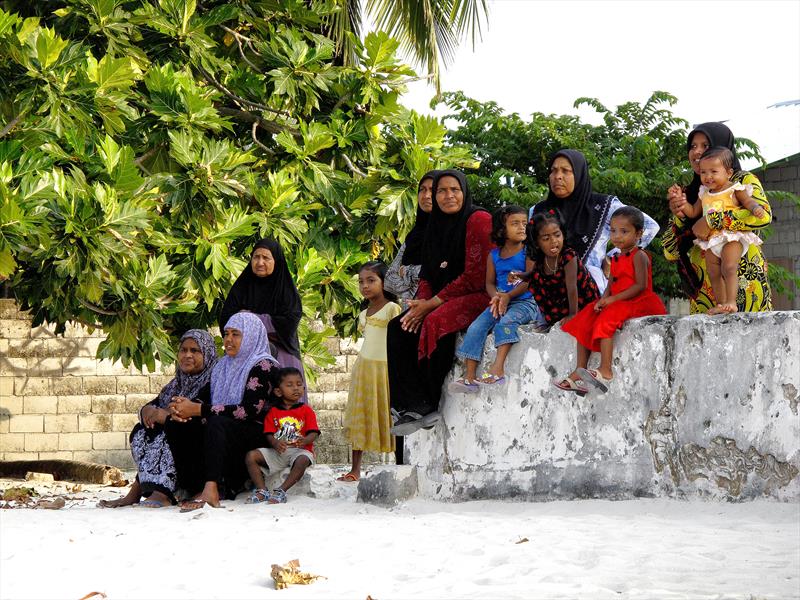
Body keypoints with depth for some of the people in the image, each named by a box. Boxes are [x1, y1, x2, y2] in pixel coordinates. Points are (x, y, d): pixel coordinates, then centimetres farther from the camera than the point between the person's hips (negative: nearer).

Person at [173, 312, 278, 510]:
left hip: (259, 434, -7)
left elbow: (249, 410, -19)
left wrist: (198, 410, -19)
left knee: (216, 424, -33)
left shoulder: (263, 365, -7)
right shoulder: (222, 366, 18)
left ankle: (211, 489, -47)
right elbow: (211, 403, 14)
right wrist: (184, 409, -10)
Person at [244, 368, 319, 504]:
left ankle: (281, 491, -36)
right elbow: (269, 433, 2)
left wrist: (305, 441, -29)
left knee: (302, 461, -39)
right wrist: (275, 443, -22)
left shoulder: (306, 410, 5)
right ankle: (262, 490, -20)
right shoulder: (273, 411, 11)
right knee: (250, 456, -15)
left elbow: (313, 433, -5)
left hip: (299, 450, -3)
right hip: (277, 452, 3)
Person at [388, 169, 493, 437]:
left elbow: (475, 276, -17)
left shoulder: (479, 219, -10)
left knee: (435, 322, -33)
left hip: (478, 296, -8)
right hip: (442, 300, 8)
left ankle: (428, 404, -21)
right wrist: (422, 302, -8)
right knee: (398, 327, -13)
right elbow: (428, 274, 14)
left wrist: (432, 304, -16)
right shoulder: (437, 225, 14)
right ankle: (411, 404, -19)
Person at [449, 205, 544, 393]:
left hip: (524, 302, -5)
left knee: (506, 321, -34)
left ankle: (498, 369, -39)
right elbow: (490, 282, 9)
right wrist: (496, 297, -14)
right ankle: (470, 377, -16)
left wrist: (508, 296, -22)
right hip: (500, 301, 5)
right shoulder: (494, 256, 12)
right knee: (475, 327, -14)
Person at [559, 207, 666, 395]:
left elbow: (640, 285, -18)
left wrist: (613, 299, -20)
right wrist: (603, 299, -9)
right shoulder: (616, 259, 19)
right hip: (617, 304, 9)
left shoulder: (639, 256, -7)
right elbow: (611, 285, 15)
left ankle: (605, 371, -36)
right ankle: (579, 372, -7)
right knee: (584, 322, -2)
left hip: (639, 303, -9)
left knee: (606, 320, -31)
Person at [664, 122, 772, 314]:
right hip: (703, 288, 4)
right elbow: (671, 253, 8)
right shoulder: (690, 192, 14)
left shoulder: (743, 181, 4)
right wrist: (679, 217, -9)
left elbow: (763, 214, -18)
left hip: (743, 280, -4)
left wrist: (710, 221, -18)